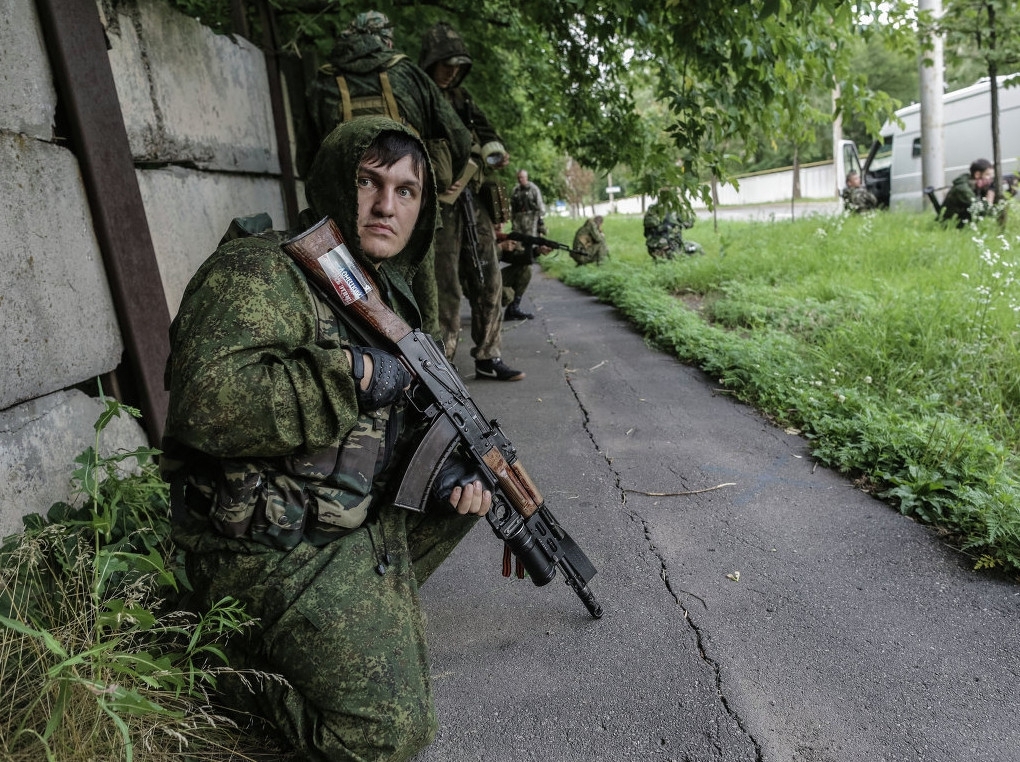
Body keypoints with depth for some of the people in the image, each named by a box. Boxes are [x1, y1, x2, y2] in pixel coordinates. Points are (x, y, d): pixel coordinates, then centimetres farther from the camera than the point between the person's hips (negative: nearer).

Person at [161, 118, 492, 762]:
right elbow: (210, 401, -33)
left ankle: (376, 601, 16)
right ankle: (233, 663, 7)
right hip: (277, 549, -9)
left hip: (363, 521, 9)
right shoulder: (259, 270, -17)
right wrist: (357, 373, -27)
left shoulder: (389, 294, 11)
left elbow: (400, 422, 18)